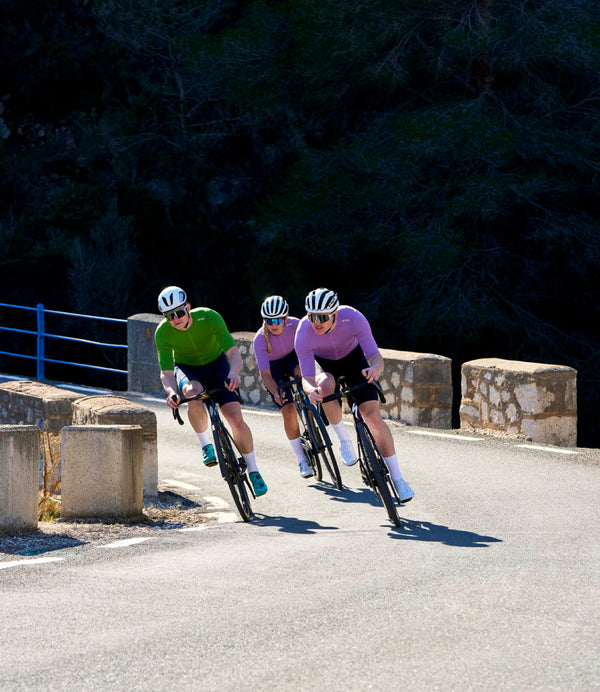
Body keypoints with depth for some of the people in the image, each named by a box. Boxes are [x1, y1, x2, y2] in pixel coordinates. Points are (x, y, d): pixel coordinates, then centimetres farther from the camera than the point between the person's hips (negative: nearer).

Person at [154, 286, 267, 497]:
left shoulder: (209, 318, -30)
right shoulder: (163, 333, -27)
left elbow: (233, 351, -31)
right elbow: (166, 372, -25)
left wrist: (233, 374, -52)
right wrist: (171, 392, -47)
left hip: (216, 363, 0)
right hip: (187, 367, 0)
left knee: (235, 418, -14)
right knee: (193, 392, -37)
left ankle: (253, 471, 4)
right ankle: (206, 445, -17)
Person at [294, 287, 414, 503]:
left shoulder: (352, 318, -35)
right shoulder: (304, 332, -34)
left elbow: (376, 357, -36)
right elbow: (307, 378, -33)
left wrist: (375, 368, -60)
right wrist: (311, 390, -57)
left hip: (353, 356, 0)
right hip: (324, 363, 0)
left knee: (373, 416, -14)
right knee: (325, 385, -37)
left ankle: (397, 478, -4)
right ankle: (343, 439, -13)